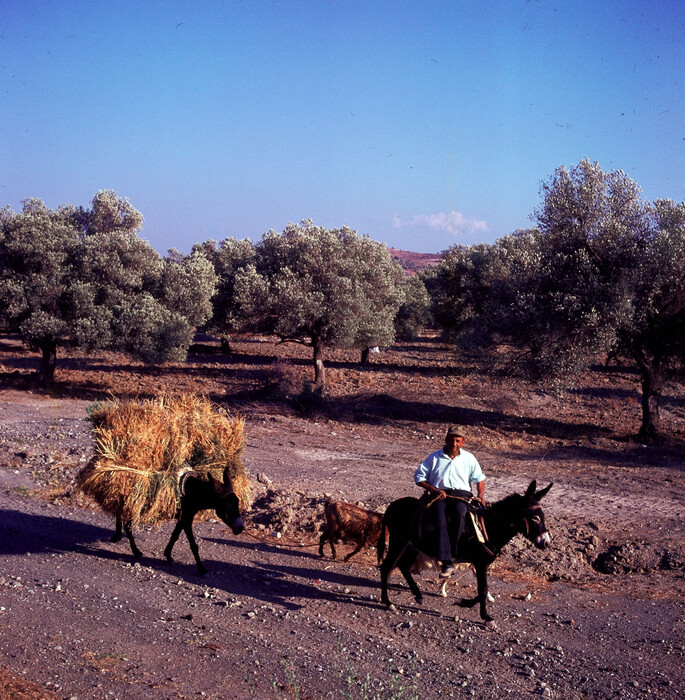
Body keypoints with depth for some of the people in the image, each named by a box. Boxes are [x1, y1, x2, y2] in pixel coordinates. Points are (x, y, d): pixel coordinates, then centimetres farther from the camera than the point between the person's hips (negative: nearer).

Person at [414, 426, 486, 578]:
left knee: (459, 514, -36)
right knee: (441, 519, -31)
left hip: (462, 494, 0)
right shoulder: (434, 458, 15)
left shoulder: (469, 458, 18)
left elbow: (479, 479, 18)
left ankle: (452, 553, -33)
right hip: (439, 495, 0)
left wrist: (481, 495, -3)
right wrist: (434, 490, -4)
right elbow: (419, 477, 12)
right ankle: (447, 564, -37)